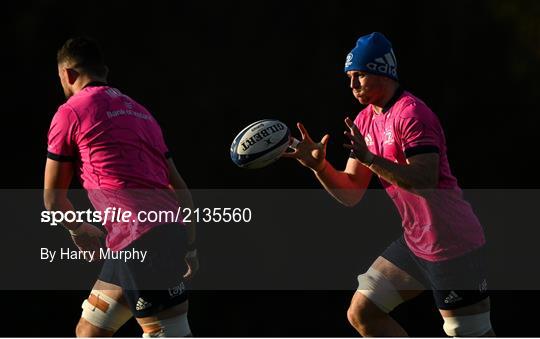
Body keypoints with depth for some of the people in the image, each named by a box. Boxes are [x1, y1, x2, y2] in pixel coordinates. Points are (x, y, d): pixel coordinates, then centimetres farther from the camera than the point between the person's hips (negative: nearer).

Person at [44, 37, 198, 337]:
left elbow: (53, 199, 9)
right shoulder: (139, 111, 24)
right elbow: (181, 190, 21)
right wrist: (189, 248, 23)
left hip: (142, 243, -8)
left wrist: (80, 230, 27)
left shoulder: (70, 112, 2)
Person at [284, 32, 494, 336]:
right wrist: (319, 165, -8)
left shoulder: (411, 113, -18)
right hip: (415, 243, 9)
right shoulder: (365, 121, 10)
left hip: (453, 248, -9)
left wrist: (370, 159, -34)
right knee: (361, 313, 8)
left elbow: (426, 182, -29)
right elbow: (350, 194, 9)